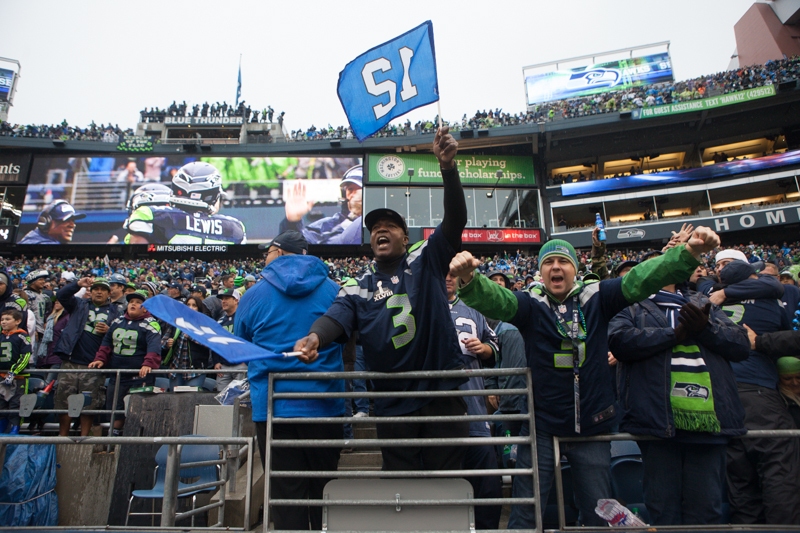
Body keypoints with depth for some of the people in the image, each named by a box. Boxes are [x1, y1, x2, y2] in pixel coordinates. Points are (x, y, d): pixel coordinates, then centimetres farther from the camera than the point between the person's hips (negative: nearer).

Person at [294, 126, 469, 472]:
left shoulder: (426, 261, 2)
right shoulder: (358, 288, 7)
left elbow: (455, 222, -11)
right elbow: (337, 316, -11)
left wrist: (448, 168, -26)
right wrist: (315, 337, -35)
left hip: (442, 394, -1)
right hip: (393, 404, 2)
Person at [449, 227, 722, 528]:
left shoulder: (596, 298, 0)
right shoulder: (530, 304, -5)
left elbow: (639, 280, -13)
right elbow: (494, 300, -23)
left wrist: (688, 253, -28)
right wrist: (469, 279, -45)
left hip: (592, 427, 2)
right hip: (541, 427, -1)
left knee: (598, 514, 18)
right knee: (525, 514, 6)